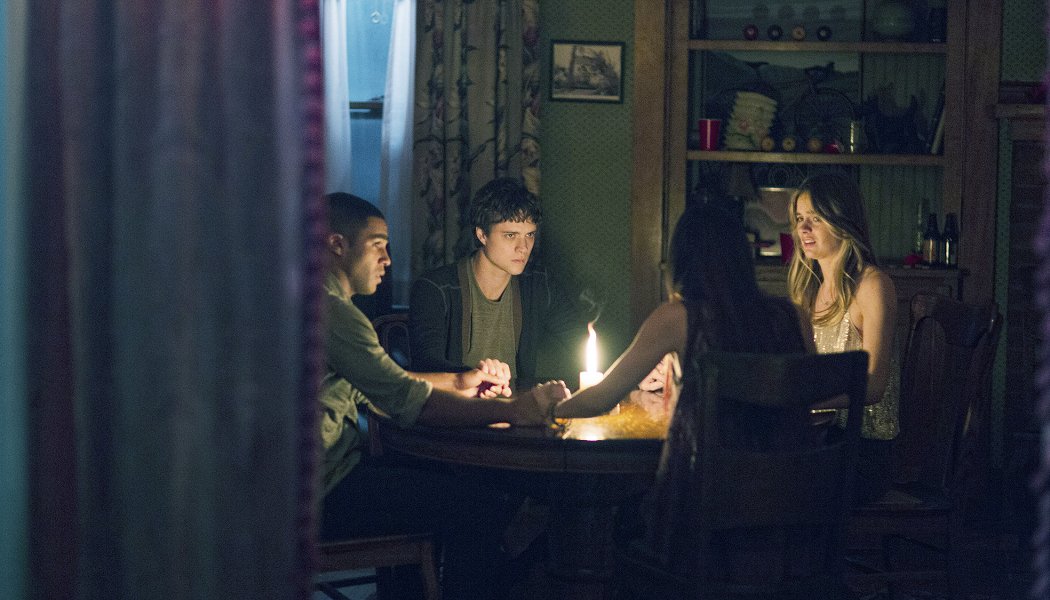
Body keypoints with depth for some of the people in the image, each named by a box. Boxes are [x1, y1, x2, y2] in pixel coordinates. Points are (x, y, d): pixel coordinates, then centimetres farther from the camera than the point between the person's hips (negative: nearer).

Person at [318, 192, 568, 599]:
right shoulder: (331, 311, -17)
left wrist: (457, 382, 13)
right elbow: (405, 400, -22)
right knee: (477, 506, -13)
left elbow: (384, 385, 24)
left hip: (330, 470, 11)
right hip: (323, 491, -11)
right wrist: (514, 410, -19)